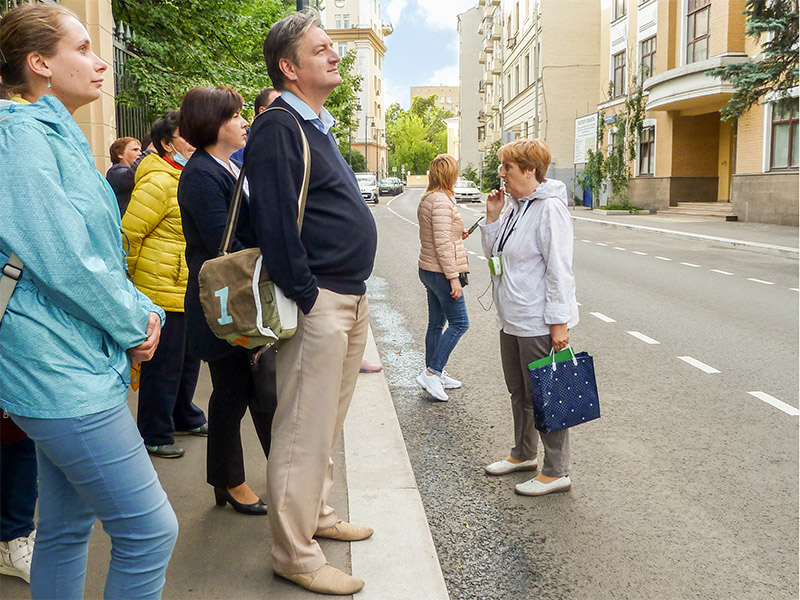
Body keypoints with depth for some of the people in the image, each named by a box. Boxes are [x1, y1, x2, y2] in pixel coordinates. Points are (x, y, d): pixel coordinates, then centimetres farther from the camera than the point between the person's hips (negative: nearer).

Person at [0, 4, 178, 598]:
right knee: (151, 530, -4)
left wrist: (143, 312, 5)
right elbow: (64, 261, -20)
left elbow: (100, 252, 19)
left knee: (68, 526, 18)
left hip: (74, 367, 10)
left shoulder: (58, 137, 17)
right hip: (63, 371, -10)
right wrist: (134, 325, -8)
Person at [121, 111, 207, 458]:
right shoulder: (158, 183, -17)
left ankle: (185, 419, 37)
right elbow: (128, 234, -17)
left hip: (189, 291, 9)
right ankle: (154, 436, 13)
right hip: (163, 291, -9)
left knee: (189, 359, 20)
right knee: (163, 365, -1)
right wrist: (131, 281, -8)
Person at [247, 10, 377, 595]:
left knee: (327, 422, 20)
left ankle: (316, 514, 35)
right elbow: (276, 222, -20)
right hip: (319, 303, -10)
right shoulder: (278, 127, -12)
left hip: (351, 300, 10)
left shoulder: (318, 126, 19)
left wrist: (355, 298, 17)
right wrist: (308, 299, -20)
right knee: (304, 431, -2)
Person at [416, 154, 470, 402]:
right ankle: (431, 373, -5)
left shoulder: (427, 199, 12)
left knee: (436, 323, 15)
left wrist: (458, 234, 18)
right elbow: (442, 244, -23)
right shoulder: (442, 201, -18)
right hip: (441, 272, -10)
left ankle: (434, 374, 22)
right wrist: (453, 277, -21)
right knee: (459, 323, -4)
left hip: (428, 270, 10)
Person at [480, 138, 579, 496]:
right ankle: (524, 454, 38)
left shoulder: (550, 208, -17)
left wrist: (559, 322, -21)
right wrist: (492, 216, 3)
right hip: (512, 318, 9)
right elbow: (491, 251, 17)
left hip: (538, 322, -9)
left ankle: (556, 472, 13)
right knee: (519, 392, 21)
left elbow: (559, 269, -20)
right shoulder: (514, 205, 11)